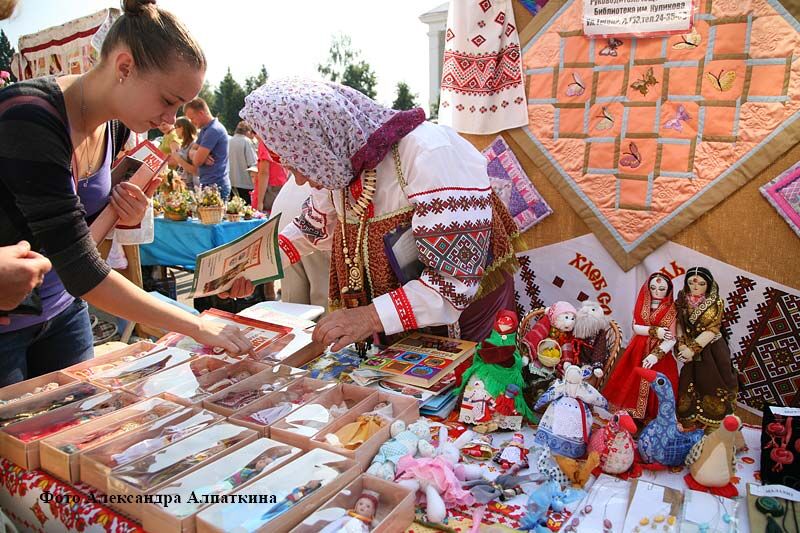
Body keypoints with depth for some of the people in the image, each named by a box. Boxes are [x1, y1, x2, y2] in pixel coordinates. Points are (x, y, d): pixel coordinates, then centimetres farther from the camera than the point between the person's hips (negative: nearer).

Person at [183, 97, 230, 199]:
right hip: (208, 184, 10)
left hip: (215, 186, -10)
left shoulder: (214, 130, -15)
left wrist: (198, 155, 6)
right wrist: (202, 156, -8)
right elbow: (192, 153, 14)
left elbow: (197, 161, -17)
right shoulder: (205, 129, 18)